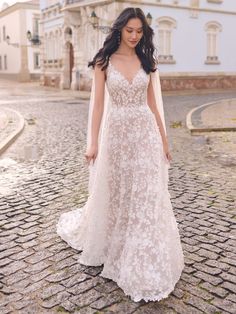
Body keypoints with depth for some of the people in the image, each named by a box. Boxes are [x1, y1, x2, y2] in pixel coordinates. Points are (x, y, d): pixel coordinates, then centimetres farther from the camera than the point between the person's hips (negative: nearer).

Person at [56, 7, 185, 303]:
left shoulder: (148, 62, 7)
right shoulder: (104, 62, 0)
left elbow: (154, 103, 8)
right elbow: (97, 103, -3)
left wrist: (164, 140, 7)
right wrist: (92, 142, -8)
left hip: (145, 134, 2)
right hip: (116, 133, -1)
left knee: (147, 198, 0)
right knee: (112, 194, 11)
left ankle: (146, 265, 13)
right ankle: (107, 244, 41)